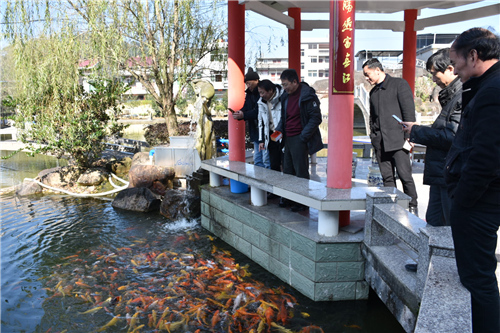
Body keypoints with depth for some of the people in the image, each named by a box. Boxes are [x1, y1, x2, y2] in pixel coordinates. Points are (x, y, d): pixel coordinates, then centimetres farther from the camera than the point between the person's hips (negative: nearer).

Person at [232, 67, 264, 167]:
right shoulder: (249, 93, 14)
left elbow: (259, 111, -22)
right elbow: (246, 108, 12)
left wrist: (243, 115, -27)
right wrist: (239, 113, -10)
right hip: (256, 132, 9)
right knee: (257, 160, 14)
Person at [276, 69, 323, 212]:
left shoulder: (307, 96, -12)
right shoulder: (286, 96, 12)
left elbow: (316, 118, -13)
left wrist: (303, 137, -17)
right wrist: (279, 130, 7)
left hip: (299, 139, -8)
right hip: (288, 138, 8)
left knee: (301, 172, -1)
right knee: (288, 170, 13)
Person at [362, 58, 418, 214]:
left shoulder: (399, 84, 1)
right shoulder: (373, 92, 19)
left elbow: (409, 111, -5)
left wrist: (408, 136, -11)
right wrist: (373, 136, 14)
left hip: (397, 139, -6)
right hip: (380, 142, 6)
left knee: (405, 175, -6)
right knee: (387, 177, 5)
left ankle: (413, 207, 8)